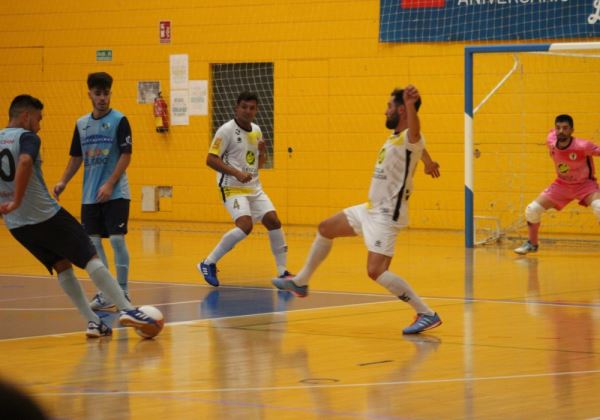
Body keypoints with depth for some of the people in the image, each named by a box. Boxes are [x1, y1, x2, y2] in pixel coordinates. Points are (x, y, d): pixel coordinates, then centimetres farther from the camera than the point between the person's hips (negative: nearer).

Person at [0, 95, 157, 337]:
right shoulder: (27, 137, -10)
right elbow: (24, 163, -31)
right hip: (46, 216, -7)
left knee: (62, 266, 17)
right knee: (90, 259, -1)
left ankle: (93, 322, 10)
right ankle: (126, 309, -8)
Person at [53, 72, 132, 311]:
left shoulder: (119, 121, -5)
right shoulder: (82, 124, 10)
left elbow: (126, 155, -10)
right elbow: (76, 158, 16)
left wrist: (110, 185, -18)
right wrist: (63, 181, 2)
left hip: (115, 193, -5)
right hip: (90, 195, 5)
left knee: (117, 240, -8)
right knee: (93, 242, 4)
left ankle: (122, 293, 2)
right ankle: (104, 294, 13)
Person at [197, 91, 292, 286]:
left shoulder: (256, 130, 11)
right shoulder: (227, 130, -11)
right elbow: (211, 159, -15)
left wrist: (263, 151, -2)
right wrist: (236, 173, -24)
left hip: (254, 187, 7)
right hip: (232, 187, -7)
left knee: (273, 221, -3)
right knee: (245, 226, -23)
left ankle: (282, 272, 6)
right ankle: (208, 264, -11)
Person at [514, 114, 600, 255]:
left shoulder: (582, 146, -31)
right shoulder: (551, 141, -16)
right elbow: (553, 132, 8)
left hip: (585, 185, -4)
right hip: (562, 184, 4)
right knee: (532, 210, -4)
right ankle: (532, 243, 21)